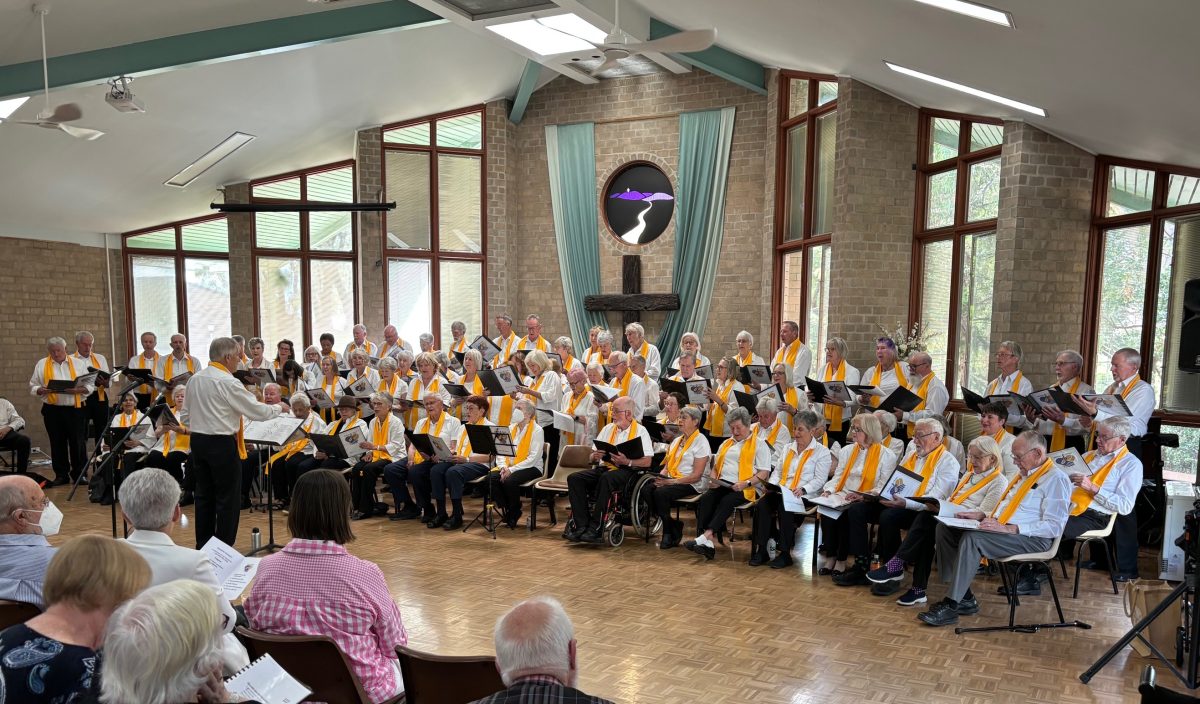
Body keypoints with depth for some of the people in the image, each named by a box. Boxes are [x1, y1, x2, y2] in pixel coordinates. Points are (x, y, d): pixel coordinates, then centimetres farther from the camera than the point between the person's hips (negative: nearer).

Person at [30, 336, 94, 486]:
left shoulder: (78, 364, 7)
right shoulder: (41, 365, 8)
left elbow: (90, 386, 5)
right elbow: (33, 387, 7)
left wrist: (78, 390, -14)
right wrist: (42, 390, -14)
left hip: (75, 409, -1)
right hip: (53, 410, 1)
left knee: (78, 442, 1)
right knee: (57, 443, 7)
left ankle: (79, 474, 11)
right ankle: (61, 475, 16)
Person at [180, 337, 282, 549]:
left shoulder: (194, 380, 7)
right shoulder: (228, 382, -16)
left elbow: (185, 416, 12)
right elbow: (257, 410, -13)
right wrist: (279, 408, 3)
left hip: (198, 441, 8)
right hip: (222, 444, -8)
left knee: (204, 495, 15)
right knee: (228, 499, 1)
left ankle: (202, 546, 22)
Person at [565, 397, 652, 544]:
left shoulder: (640, 431, 4)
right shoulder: (608, 428, 21)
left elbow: (647, 461, -6)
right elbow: (592, 456, 18)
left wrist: (627, 461, -21)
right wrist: (595, 456, -6)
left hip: (626, 471, -6)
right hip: (603, 468, 6)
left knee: (606, 478, -38)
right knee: (574, 478, -19)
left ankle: (595, 528, -32)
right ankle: (582, 525, -24)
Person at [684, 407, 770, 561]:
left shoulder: (759, 445, 6)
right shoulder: (726, 444, 25)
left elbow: (764, 473, -3)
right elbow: (716, 466, 26)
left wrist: (746, 483, -17)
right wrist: (713, 480, 4)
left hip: (744, 489, -4)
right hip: (721, 484, 5)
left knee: (727, 501, -34)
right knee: (705, 498, -26)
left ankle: (706, 536, -43)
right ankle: (707, 543, -36)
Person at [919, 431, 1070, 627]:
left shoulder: (1056, 478, -7)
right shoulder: (1023, 474, 22)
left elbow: (1053, 527, -16)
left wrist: (1008, 528, -22)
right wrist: (981, 515, 11)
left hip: (1031, 539, -10)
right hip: (1002, 531, 10)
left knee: (972, 538, -32)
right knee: (945, 528, -6)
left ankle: (950, 607, -27)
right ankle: (964, 598, -8)